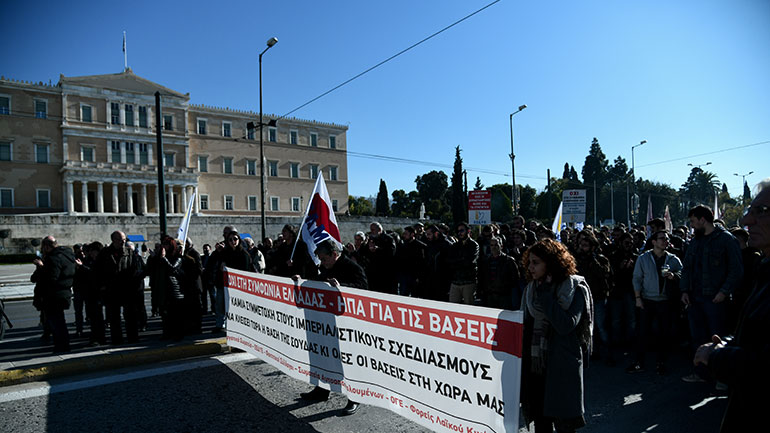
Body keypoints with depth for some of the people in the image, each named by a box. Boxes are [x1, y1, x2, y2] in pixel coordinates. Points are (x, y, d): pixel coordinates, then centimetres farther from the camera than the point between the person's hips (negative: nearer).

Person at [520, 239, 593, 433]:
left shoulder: (575, 289, -9)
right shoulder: (531, 289, 7)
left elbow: (566, 325, -22)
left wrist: (546, 295, -20)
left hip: (562, 367, -5)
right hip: (535, 366, 5)